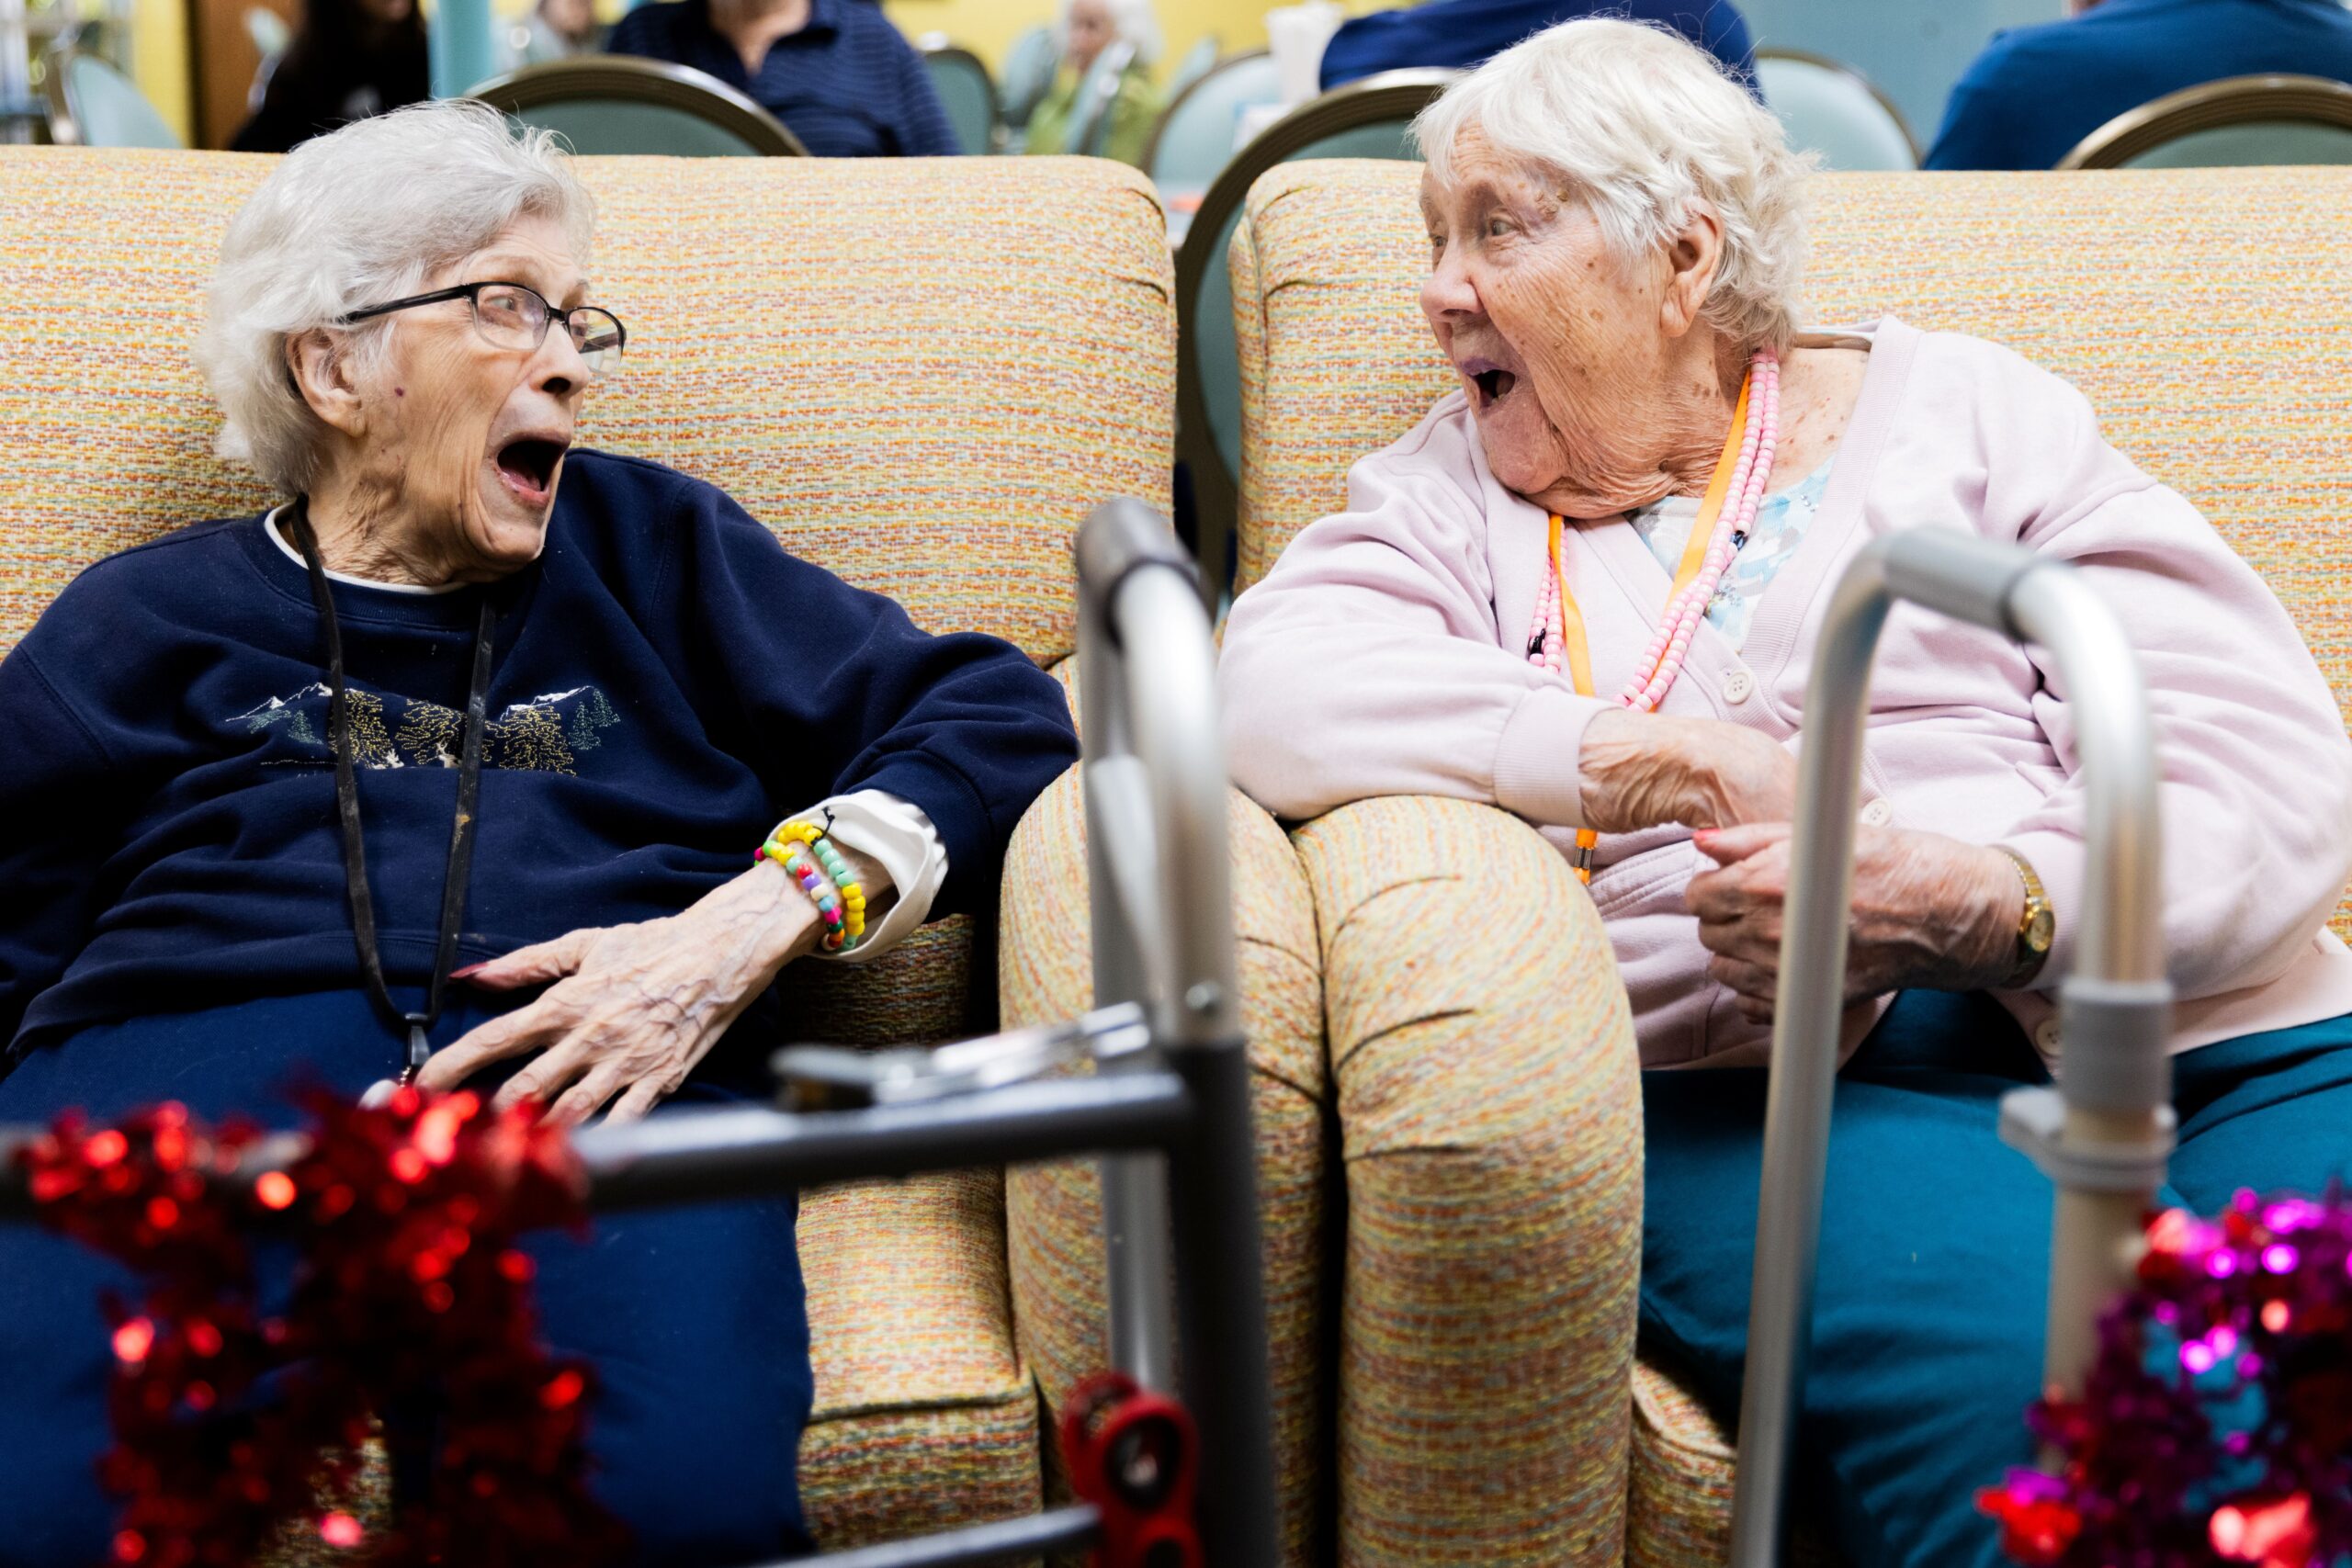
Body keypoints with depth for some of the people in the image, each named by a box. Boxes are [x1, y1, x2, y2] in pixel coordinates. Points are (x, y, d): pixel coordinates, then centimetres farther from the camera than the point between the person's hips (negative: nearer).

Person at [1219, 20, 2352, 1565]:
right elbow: (1274, 690, -5)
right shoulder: (1457, 485, 19)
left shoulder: (1966, 412, 15)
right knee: (2016, 1396, -33)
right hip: (1767, 1084, 0)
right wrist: (1701, 766, -12)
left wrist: (1983, 902, -17)